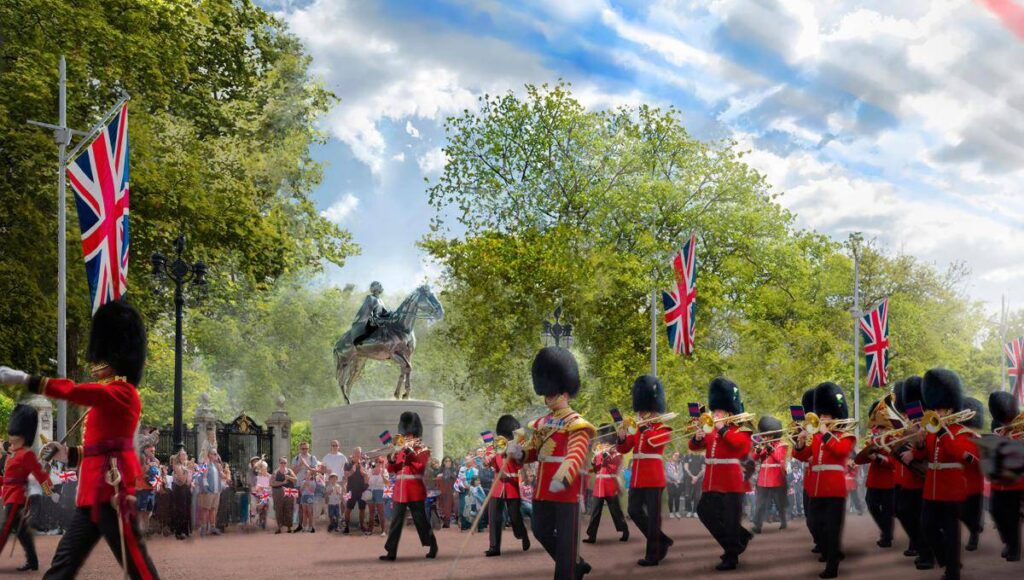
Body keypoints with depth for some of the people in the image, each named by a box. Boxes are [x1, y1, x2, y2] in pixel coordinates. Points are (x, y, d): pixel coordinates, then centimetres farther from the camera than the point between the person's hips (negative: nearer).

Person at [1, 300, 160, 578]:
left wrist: (25, 380, -21)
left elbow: (74, 391, -22)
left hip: (112, 487, -10)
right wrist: (68, 454, 14)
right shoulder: (107, 399, 20)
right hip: (96, 489, 10)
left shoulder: (121, 392, -9)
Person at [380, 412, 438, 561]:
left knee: (420, 520, 0)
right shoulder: (400, 449, 15)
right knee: (396, 521, 2)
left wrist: (409, 452, -21)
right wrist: (391, 460, -9)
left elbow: (420, 465, -17)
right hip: (400, 491, 5)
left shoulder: (423, 449, 1)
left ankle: (432, 547, 13)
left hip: (415, 491, -5)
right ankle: (391, 551, 2)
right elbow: (391, 469, 12)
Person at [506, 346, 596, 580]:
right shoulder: (543, 423, 14)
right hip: (542, 489, 8)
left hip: (565, 489, -8)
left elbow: (577, 454, -26)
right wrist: (517, 452, -9)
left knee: (566, 538, -1)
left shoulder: (576, 424, -12)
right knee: (541, 531, 14)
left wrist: (562, 478, -44)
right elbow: (533, 451, 16)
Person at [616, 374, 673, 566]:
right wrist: (622, 437, -8)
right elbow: (623, 449, 11)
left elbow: (653, 440, -24)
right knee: (634, 511, 7)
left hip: (654, 478, -7)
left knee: (653, 515, -4)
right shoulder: (638, 428, 16)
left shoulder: (664, 429, -3)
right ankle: (662, 541, 22)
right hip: (637, 477, 7)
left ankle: (653, 555, 1)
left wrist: (642, 426, -15)